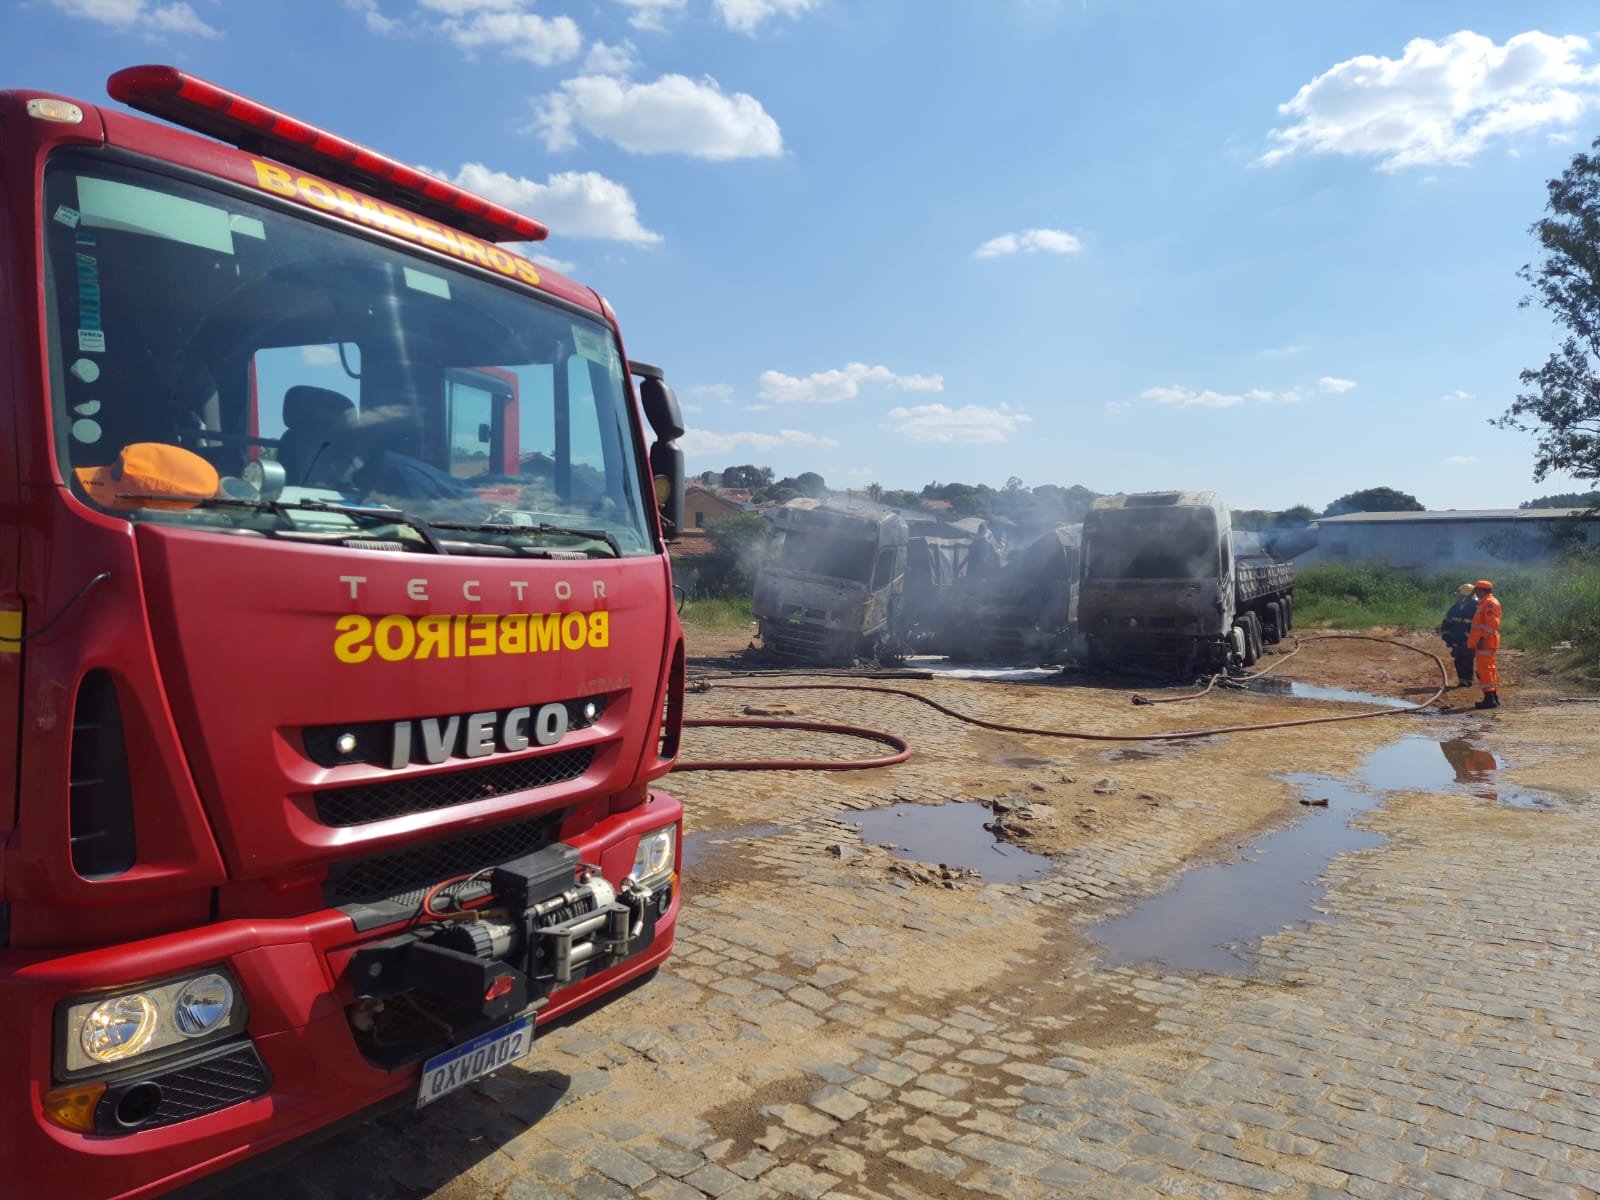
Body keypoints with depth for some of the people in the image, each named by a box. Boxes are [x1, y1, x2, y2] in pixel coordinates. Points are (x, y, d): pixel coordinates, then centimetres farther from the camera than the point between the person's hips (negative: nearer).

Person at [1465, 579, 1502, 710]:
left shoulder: (1489, 603, -12)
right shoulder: (1484, 603, 20)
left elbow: (1491, 623, -21)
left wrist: (1483, 638, -24)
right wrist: (1477, 639, 23)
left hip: (1486, 642, -11)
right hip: (1483, 642, 11)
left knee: (1484, 669, -12)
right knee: (1488, 669, 15)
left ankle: (1489, 699, -13)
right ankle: (1493, 698, 21)